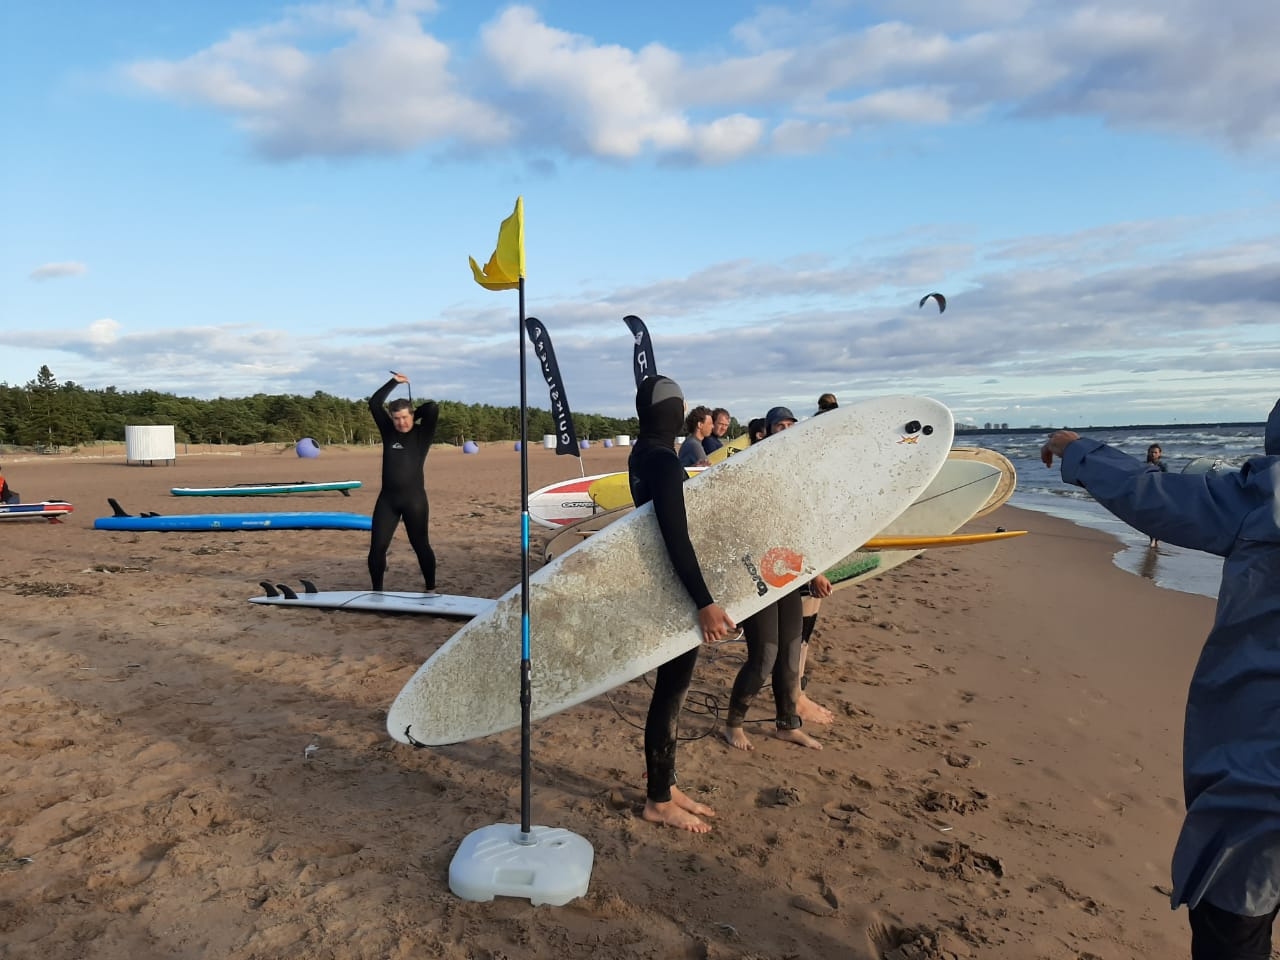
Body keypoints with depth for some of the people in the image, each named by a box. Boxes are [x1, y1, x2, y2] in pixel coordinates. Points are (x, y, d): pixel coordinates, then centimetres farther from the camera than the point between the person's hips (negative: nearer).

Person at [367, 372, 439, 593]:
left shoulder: (423, 434, -1)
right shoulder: (388, 431, 8)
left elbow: (433, 408, -15)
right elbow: (374, 403, 5)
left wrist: (415, 414, 3)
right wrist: (394, 381, 8)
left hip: (414, 499, -3)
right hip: (387, 498, 3)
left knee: (421, 546, 6)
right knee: (377, 547, 1)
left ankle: (431, 589, 20)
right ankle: (376, 591, 14)